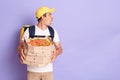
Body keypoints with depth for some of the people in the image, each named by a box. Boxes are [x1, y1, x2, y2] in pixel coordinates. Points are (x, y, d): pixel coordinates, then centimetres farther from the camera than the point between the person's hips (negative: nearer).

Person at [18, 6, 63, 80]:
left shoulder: (53, 31, 2)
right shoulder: (29, 31, -7)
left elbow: (60, 48, 3)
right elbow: (21, 46, -2)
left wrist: (56, 53, -21)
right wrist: (21, 52, -26)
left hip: (48, 70, 3)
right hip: (33, 70, -2)